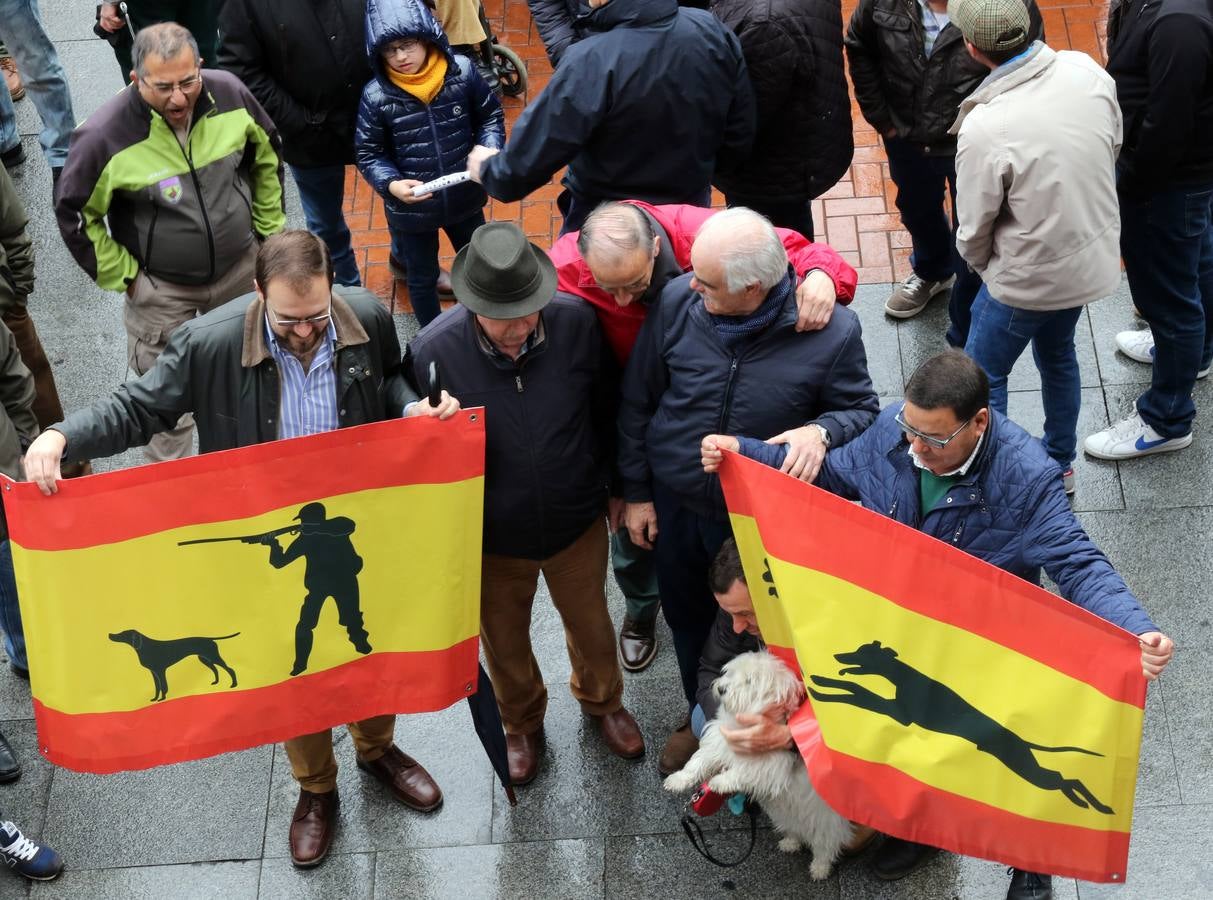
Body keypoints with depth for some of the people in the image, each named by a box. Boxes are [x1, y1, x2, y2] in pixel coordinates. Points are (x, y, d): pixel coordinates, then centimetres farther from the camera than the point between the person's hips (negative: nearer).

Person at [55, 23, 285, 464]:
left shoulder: (230, 95, -16)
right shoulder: (105, 135, -27)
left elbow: (267, 156, 5)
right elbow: (75, 215, -11)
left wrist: (269, 229, 9)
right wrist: (124, 277, -9)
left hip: (241, 269, 4)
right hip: (161, 291, -4)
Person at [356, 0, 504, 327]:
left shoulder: (462, 72, -15)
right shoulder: (376, 96, -19)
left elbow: (490, 115, 0)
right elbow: (368, 153, -9)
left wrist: (489, 152, -17)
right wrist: (390, 184, -26)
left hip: (464, 197, 2)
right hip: (412, 208, -2)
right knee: (422, 278, 19)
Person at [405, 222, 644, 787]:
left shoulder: (575, 322, -24)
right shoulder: (435, 351, -29)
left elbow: (605, 412, -4)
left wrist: (611, 487, 7)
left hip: (576, 523, 1)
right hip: (493, 538, -1)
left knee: (591, 626, 26)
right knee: (504, 643, 24)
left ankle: (602, 701, 59)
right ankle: (522, 722, 56)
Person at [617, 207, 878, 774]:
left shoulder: (831, 331, -26)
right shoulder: (677, 302, -19)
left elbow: (861, 409, -9)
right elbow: (637, 402, -4)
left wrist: (821, 431, -32)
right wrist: (635, 491, 1)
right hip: (676, 505, 3)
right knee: (688, 620, 25)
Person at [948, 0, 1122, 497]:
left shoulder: (984, 128, -32)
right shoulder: (1086, 71, -16)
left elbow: (974, 227, -17)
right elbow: (1113, 149, 1)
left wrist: (978, 263, 5)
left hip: (1029, 277, -6)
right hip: (1094, 256, 6)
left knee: (982, 377, 16)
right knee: (1057, 353, 30)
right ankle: (1060, 465, 47)